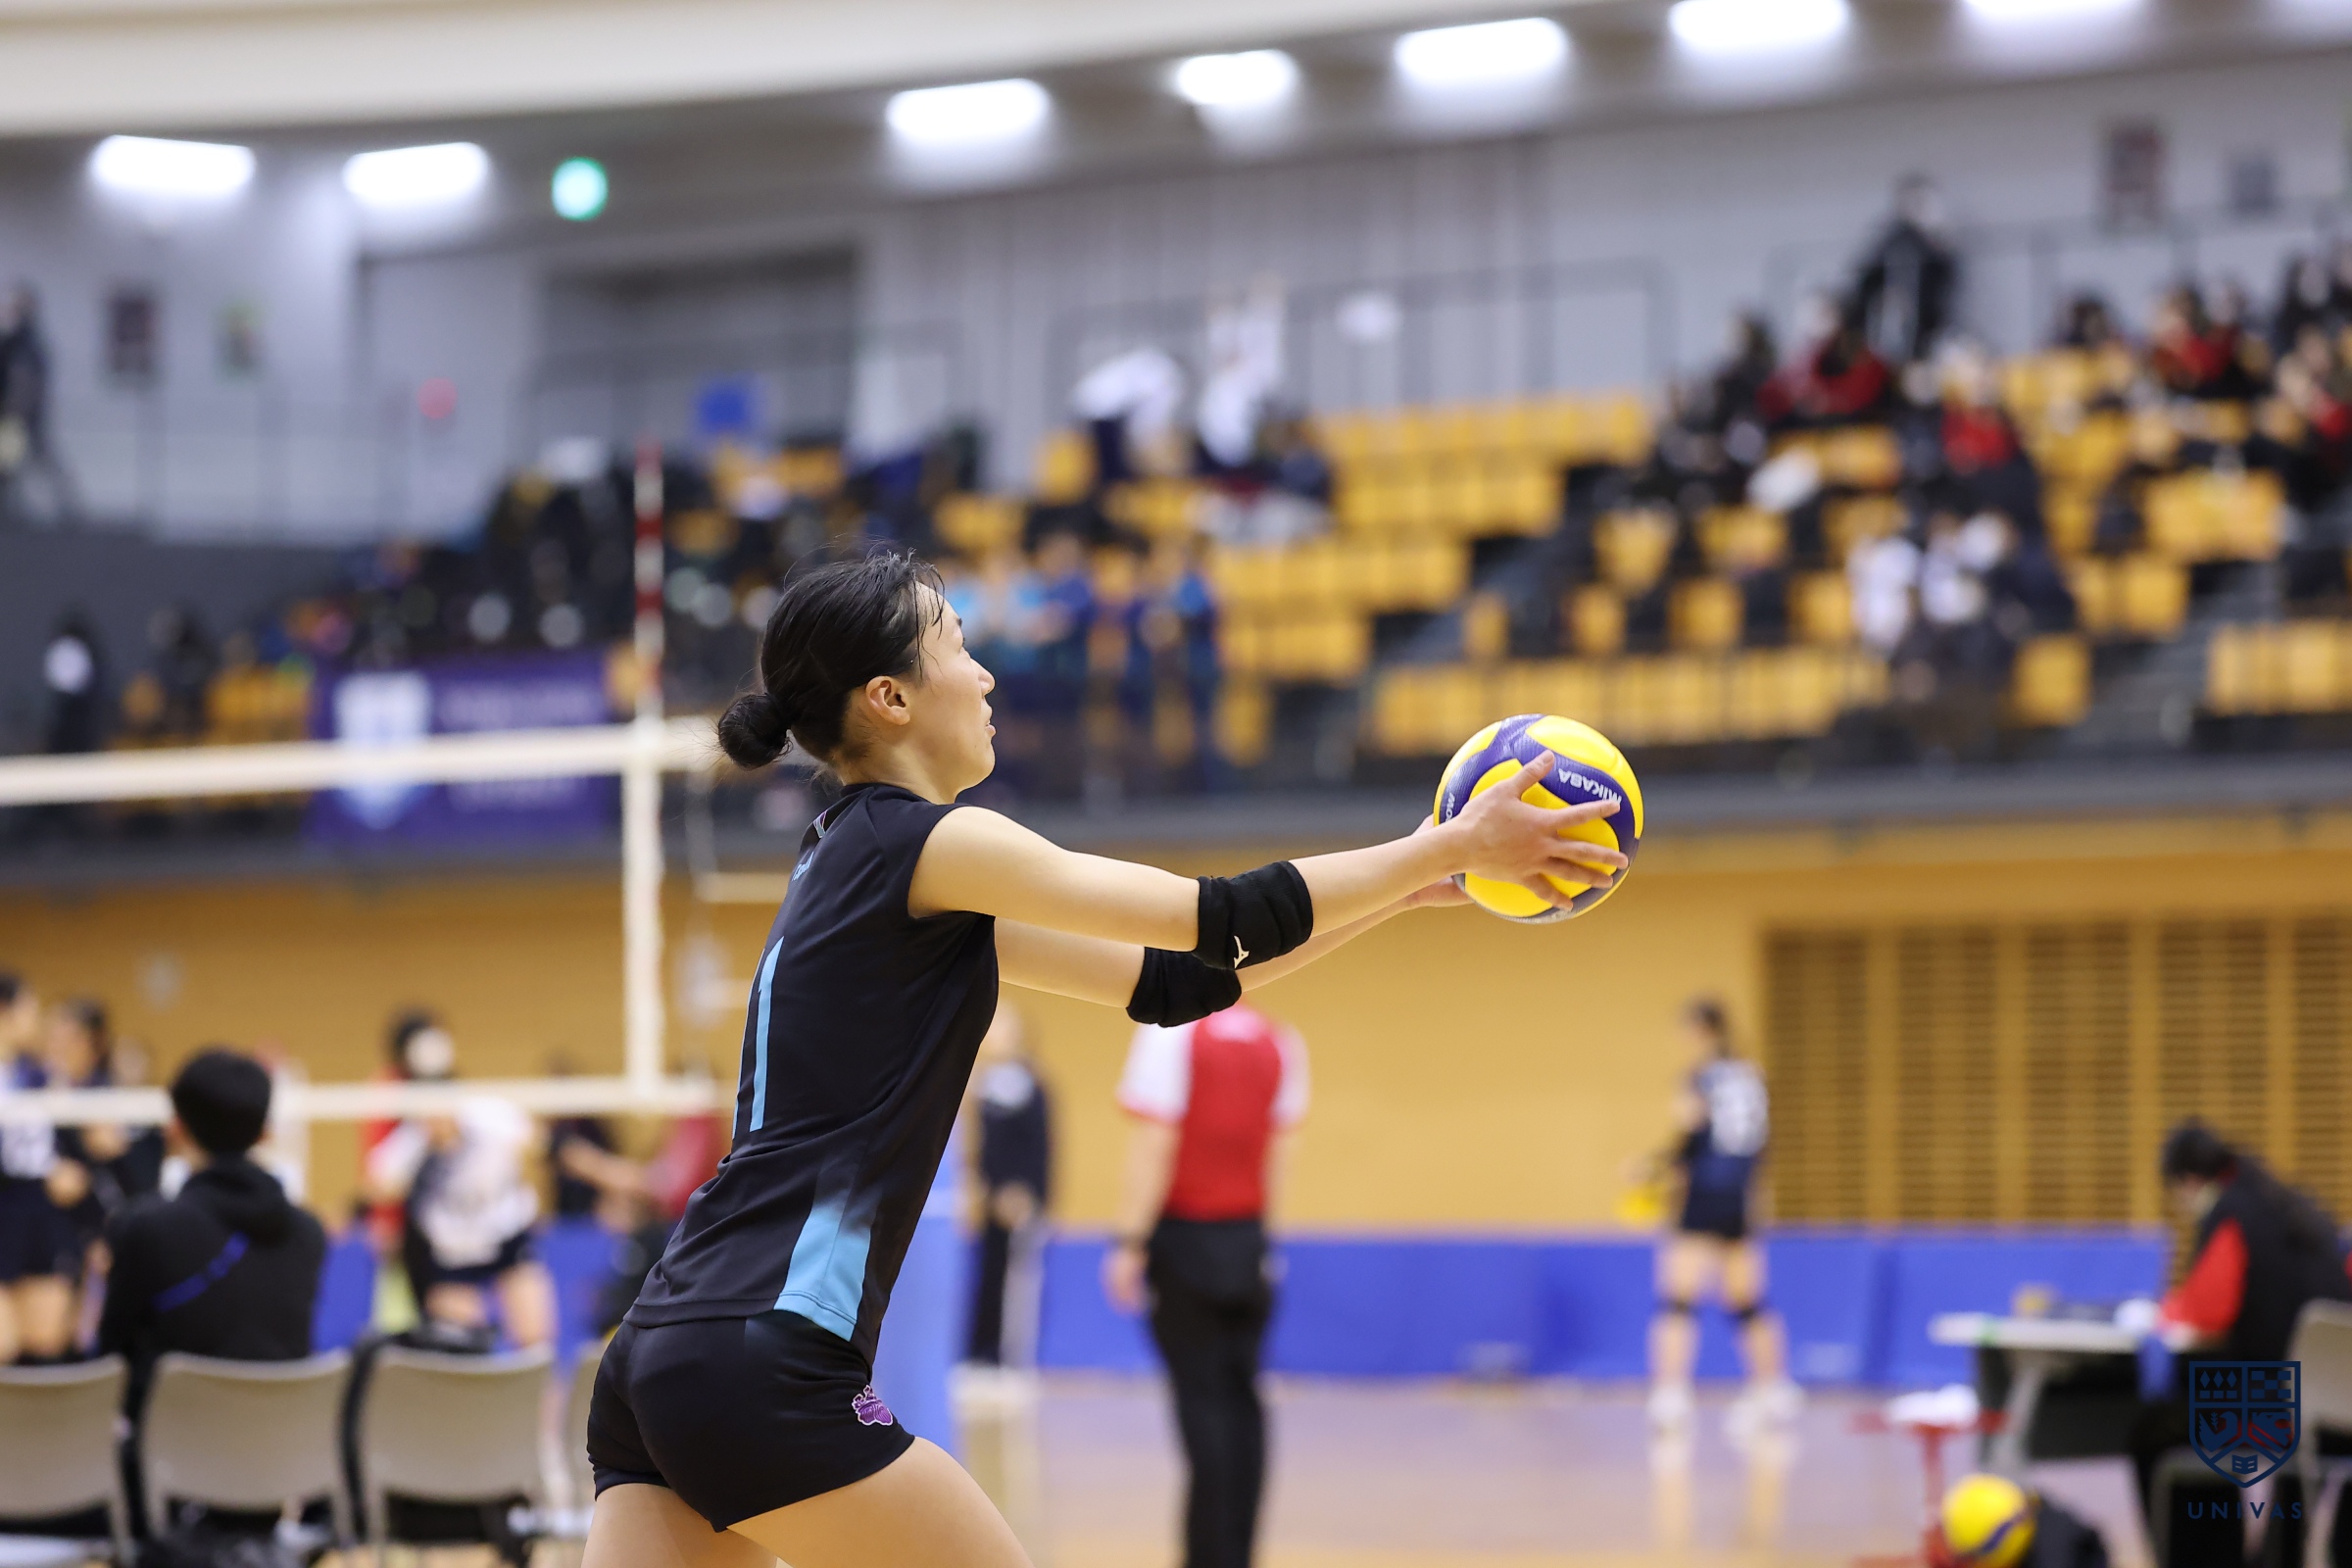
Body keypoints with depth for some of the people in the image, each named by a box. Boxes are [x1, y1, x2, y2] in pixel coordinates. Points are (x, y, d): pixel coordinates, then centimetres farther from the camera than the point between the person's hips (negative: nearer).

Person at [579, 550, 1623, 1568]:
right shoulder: (919, 843, -5)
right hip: (764, 1368, -9)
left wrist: (1405, 886, 22)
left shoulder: (857, 864, 22)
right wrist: (1456, 845, 3)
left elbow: (1171, 979, 22)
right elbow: (1222, 923, -6)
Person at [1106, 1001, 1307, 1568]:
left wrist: (1130, 1242, -12)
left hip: (1185, 1240, -5)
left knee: (1203, 1404, -4)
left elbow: (1154, 1144, -14)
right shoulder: (1281, 1043, 7)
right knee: (1242, 1404, 9)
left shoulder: (1170, 1032, -10)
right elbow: (1277, 1148, 10)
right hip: (1249, 1239, 5)